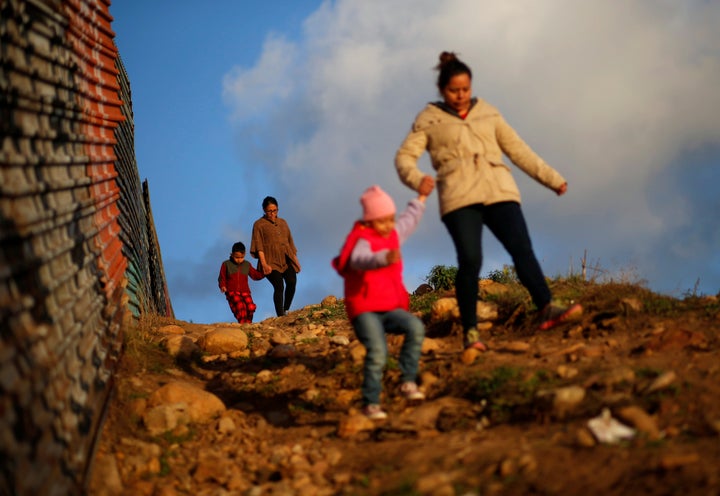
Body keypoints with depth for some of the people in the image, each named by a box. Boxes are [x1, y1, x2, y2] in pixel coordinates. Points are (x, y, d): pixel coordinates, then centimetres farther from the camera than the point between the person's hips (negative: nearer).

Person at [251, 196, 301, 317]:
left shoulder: (283, 223, 20)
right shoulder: (259, 224, 5)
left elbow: (290, 242, 24)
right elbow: (259, 246, -3)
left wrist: (296, 260, 17)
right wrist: (264, 263, -14)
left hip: (286, 259, 5)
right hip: (272, 261, -5)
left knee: (292, 282, -17)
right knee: (279, 286, -18)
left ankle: (286, 311, -2)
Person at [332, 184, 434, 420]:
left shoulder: (394, 234, 13)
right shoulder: (362, 241, -13)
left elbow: (409, 219, 36)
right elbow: (360, 259, -38)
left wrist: (421, 198, 44)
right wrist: (385, 258, -57)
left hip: (390, 308, 7)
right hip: (364, 310, -7)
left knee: (416, 328, -21)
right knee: (377, 352, -23)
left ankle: (408, 382, -12)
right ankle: (370, 403, -10)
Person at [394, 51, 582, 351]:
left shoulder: (487, 112, 20)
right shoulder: (429, 119, 12)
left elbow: (517, 149, 24)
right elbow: (405, 157, 5)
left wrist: (551, 178, 21)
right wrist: (416, 179, -17)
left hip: (499, 192, 3)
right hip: (459, 199, -3)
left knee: (522, 249, -14)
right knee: (470, 261, -16)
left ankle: (547, 310, -22)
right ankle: (470, 332, -10)